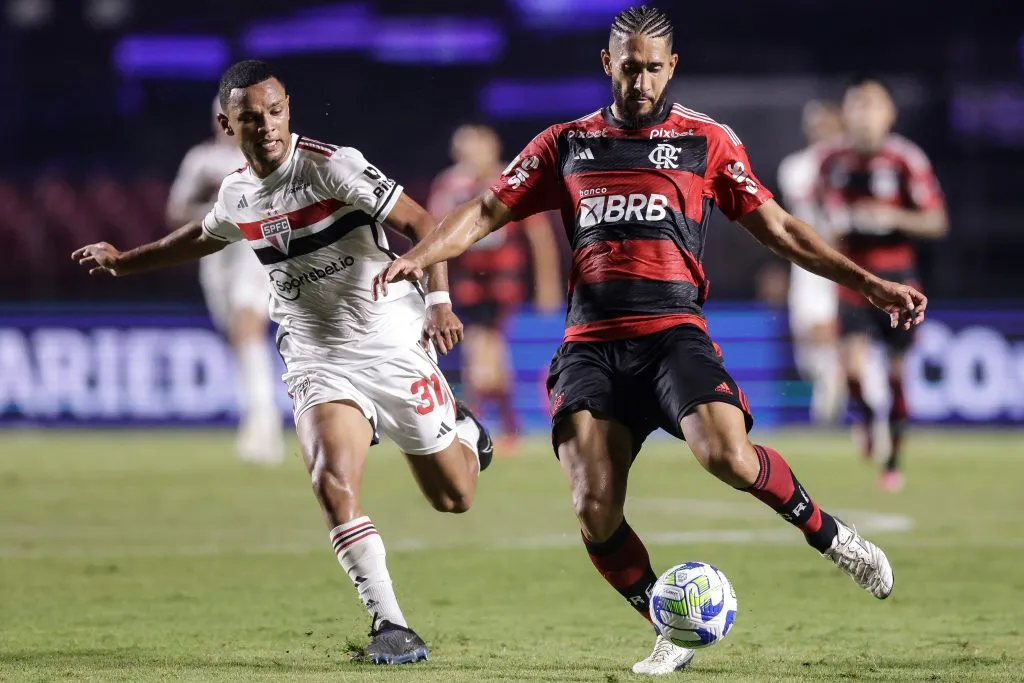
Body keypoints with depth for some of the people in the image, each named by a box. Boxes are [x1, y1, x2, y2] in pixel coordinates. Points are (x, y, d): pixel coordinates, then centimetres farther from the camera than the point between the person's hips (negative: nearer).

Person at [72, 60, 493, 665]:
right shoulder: (236, 195, 5)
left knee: (453, 498, 5)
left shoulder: (331, 165, -14)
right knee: (335, 487, -22)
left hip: (391, 343, -4)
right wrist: (123, 261, 36)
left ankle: (464, 431, 41)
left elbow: (420, 222, -14)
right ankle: (390, 624, -13)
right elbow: (203, 237, 29)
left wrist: (439, 301, -27)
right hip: (317, 359, 4)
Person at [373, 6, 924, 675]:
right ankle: (672, 632, 6)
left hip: (673, 329, -2)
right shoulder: (566, 144, 15)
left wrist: (868, 282, 4)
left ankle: (832, 536, -2)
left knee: (727, 455, -28)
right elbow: (486, 211, 14)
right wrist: (417, 257, -4)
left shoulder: (706, 140, 10)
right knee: (594, 509, -13)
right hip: (591, 341, 2)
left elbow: (778, 227, 12)